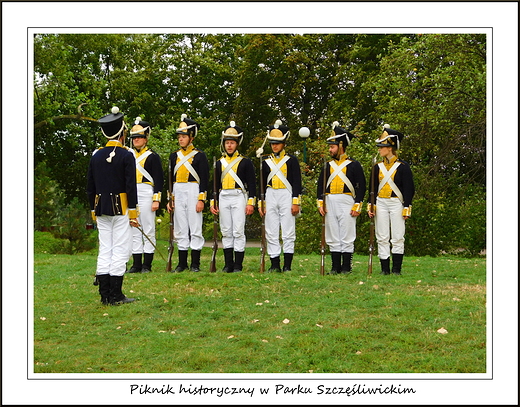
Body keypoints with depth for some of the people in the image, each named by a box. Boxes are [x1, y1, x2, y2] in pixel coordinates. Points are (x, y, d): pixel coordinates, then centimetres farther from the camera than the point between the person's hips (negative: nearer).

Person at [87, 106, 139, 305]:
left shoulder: (96, 156, 8)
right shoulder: (126, 155, -9)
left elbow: (90, 188, 11)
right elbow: (131, 186, -12)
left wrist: (94, 211, 18)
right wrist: (133, 213, -7)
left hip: (101, 209, 6)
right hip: (121, 208, -5)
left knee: (105, 250, 8)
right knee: (121, 250, -2)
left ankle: (105, 294, 9)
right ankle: (115, 295, -3)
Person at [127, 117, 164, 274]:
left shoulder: (152, 157, 0)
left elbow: (159, 180, -5)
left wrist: (156, 200, -12)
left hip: (146, 195, -6)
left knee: (148, 230, -3)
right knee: (134, 230, 5)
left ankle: (147, 265, 1)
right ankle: (136, 264, 9)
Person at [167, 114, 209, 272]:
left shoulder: (199, 155, -1)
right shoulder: (174, 156, 13)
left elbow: (204, 179, -5)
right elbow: (171, 178, 16)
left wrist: (201, 199, -12)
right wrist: (170, 199, 10)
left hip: (193, 192, -5)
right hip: (177, 193, 5)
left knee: (195, 229, -3)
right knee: (180, 230, 6)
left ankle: (195, 264, 2)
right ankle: (182, 263, 11)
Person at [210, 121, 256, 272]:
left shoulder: (245, 162, 2)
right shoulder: (219, 163, 13)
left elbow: (252, 184, 0)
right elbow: (215, 184, 16)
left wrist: (251, 203, -8)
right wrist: (212, 202, 9)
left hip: (239, 198, -4)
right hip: (223, 198, 4)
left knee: (238, 232, -5)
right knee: (226, 232, 5)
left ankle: (238, 265, -2)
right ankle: (228, 264, 10)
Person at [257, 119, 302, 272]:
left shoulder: (291, 160, 2)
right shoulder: (266, 161, 12)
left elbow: (297, 182, -1)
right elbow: (261, 183, 14)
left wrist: (296, 202, -8)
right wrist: (260, 203, 7)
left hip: (287, 196, -3)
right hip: (270, 196, 3)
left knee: (288, 233, -3)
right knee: (271, 233, 2)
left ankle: (287, 265, 1)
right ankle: (275, 265, 7)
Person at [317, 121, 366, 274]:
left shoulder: (354, 165, 0)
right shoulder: (328, 166, 14)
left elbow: (362, 186, -3)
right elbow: (321, 184, 15)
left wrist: (357, 206, -10)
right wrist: (320, 203, 3)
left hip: (347, 203, -5)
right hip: (330, 204, 5)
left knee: (347, 237, -3)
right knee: (332, 238, 5)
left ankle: (346, 268, 1)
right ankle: (335, 267, 11)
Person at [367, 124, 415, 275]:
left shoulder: (402, 166, -3)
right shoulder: (378, 167, 10)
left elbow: (409, 189, -3)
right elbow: (372, 188, 14)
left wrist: (406, 209, -8)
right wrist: (371, 206, 6)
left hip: (396, 204, -4)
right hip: (381, 204, 4)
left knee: (397, 238, -3)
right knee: (382, 238, 2)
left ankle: (396, 268, 2)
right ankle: (385, 269, 7)